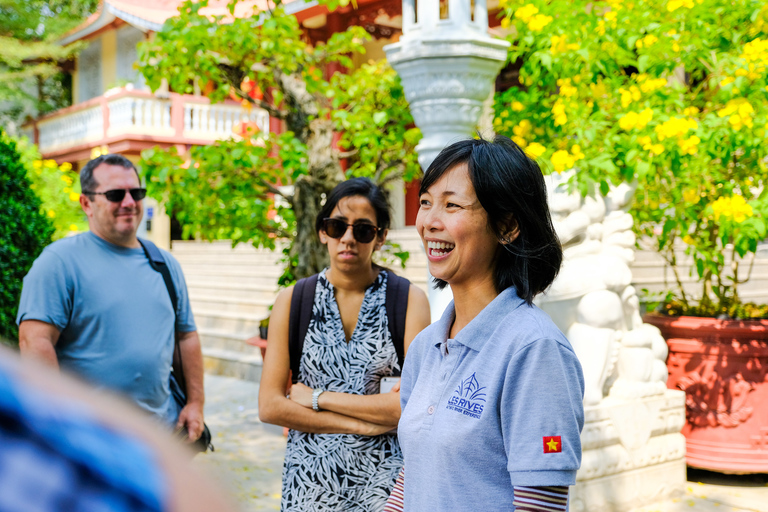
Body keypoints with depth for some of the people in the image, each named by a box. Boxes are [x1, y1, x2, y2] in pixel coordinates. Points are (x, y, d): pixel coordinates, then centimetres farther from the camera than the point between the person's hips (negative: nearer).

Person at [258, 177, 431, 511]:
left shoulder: (410, 300, -7)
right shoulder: (292, 301, -1)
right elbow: (270, 406, -6)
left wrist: (316, 397, -12)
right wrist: (363, 423, -13)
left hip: (380, 477, -2)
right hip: (308, 476, 2)